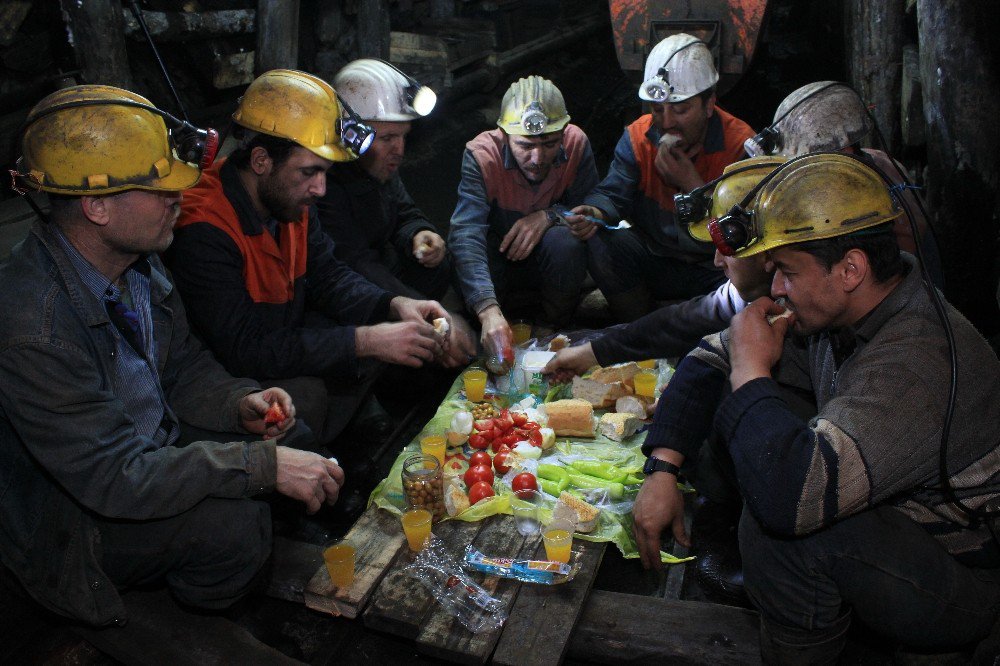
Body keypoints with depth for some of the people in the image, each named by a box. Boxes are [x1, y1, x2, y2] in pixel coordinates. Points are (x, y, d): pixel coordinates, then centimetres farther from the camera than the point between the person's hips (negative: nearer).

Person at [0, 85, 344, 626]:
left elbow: (183, 363, 8)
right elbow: (115, 479, -32)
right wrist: (264, 464, -32)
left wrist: (239, 403, -13)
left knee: (291, 439, 1)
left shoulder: (135, 261, -7)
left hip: (151, 448, 8)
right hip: (73, 516, -8)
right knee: (234, 523, -27)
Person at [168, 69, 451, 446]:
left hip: (286, 342, 8)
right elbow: (245, 350, -34)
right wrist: (365, 341, -36)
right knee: (306, 393, -32)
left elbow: (328, 277, 5)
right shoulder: (203, 231, -30)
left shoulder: (291, 198, -4)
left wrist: (394, 305, -15)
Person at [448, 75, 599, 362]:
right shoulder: (482, 154, -26)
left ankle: (552, 329, -7)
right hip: (498, 256, -1)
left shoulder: (576, 142, -19)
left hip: (551, 259, 1)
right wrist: (489, 311, -52)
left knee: (565, 241, -33)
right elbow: (466, 233, -38)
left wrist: (548, 216, -34)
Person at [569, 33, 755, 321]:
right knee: (601, 243, -24)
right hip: (655, 260, 3)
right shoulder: (638, 136, -5)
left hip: (716, 271, -2)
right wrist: (595, 213, -35)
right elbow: (612, 194, -10)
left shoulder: (742, 146, -15)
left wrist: (691, 183, -29)